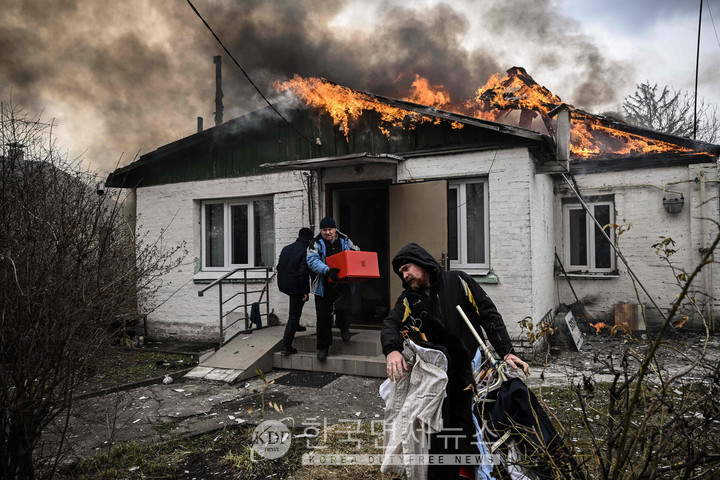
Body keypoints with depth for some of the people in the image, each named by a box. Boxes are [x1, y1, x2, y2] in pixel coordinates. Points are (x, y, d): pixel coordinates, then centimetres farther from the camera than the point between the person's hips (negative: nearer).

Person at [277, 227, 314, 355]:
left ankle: (295, 325, 43)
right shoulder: (306, 251, -13)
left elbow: (279, 267, 13)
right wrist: (306, 292, -17)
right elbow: (303, 272, -20)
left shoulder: (286, 248, 9)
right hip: (296, 286, -7)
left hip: (283, 285, 7)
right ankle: (286, 346, 0)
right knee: (294, 314, 0)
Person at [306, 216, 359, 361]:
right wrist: (327, 270, -30)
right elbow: (312, 261, -15)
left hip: (342, 285, 0)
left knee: (342, 308, -21)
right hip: (323, 286, 0)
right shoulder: (316, 243, 1)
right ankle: (323, 347, 23)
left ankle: (344, 328, 14)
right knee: (323, 317, 5)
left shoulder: (345, 241, 9)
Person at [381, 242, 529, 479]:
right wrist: (392, 350, -26)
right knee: (437, 440, -2)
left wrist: (506, 351, -8)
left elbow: (489, 315, 1)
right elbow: (391, 324, -5)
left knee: (467, 439, 2)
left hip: (468, 372, -1)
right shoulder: (408, 299, 10)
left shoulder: (457, 282, 2)